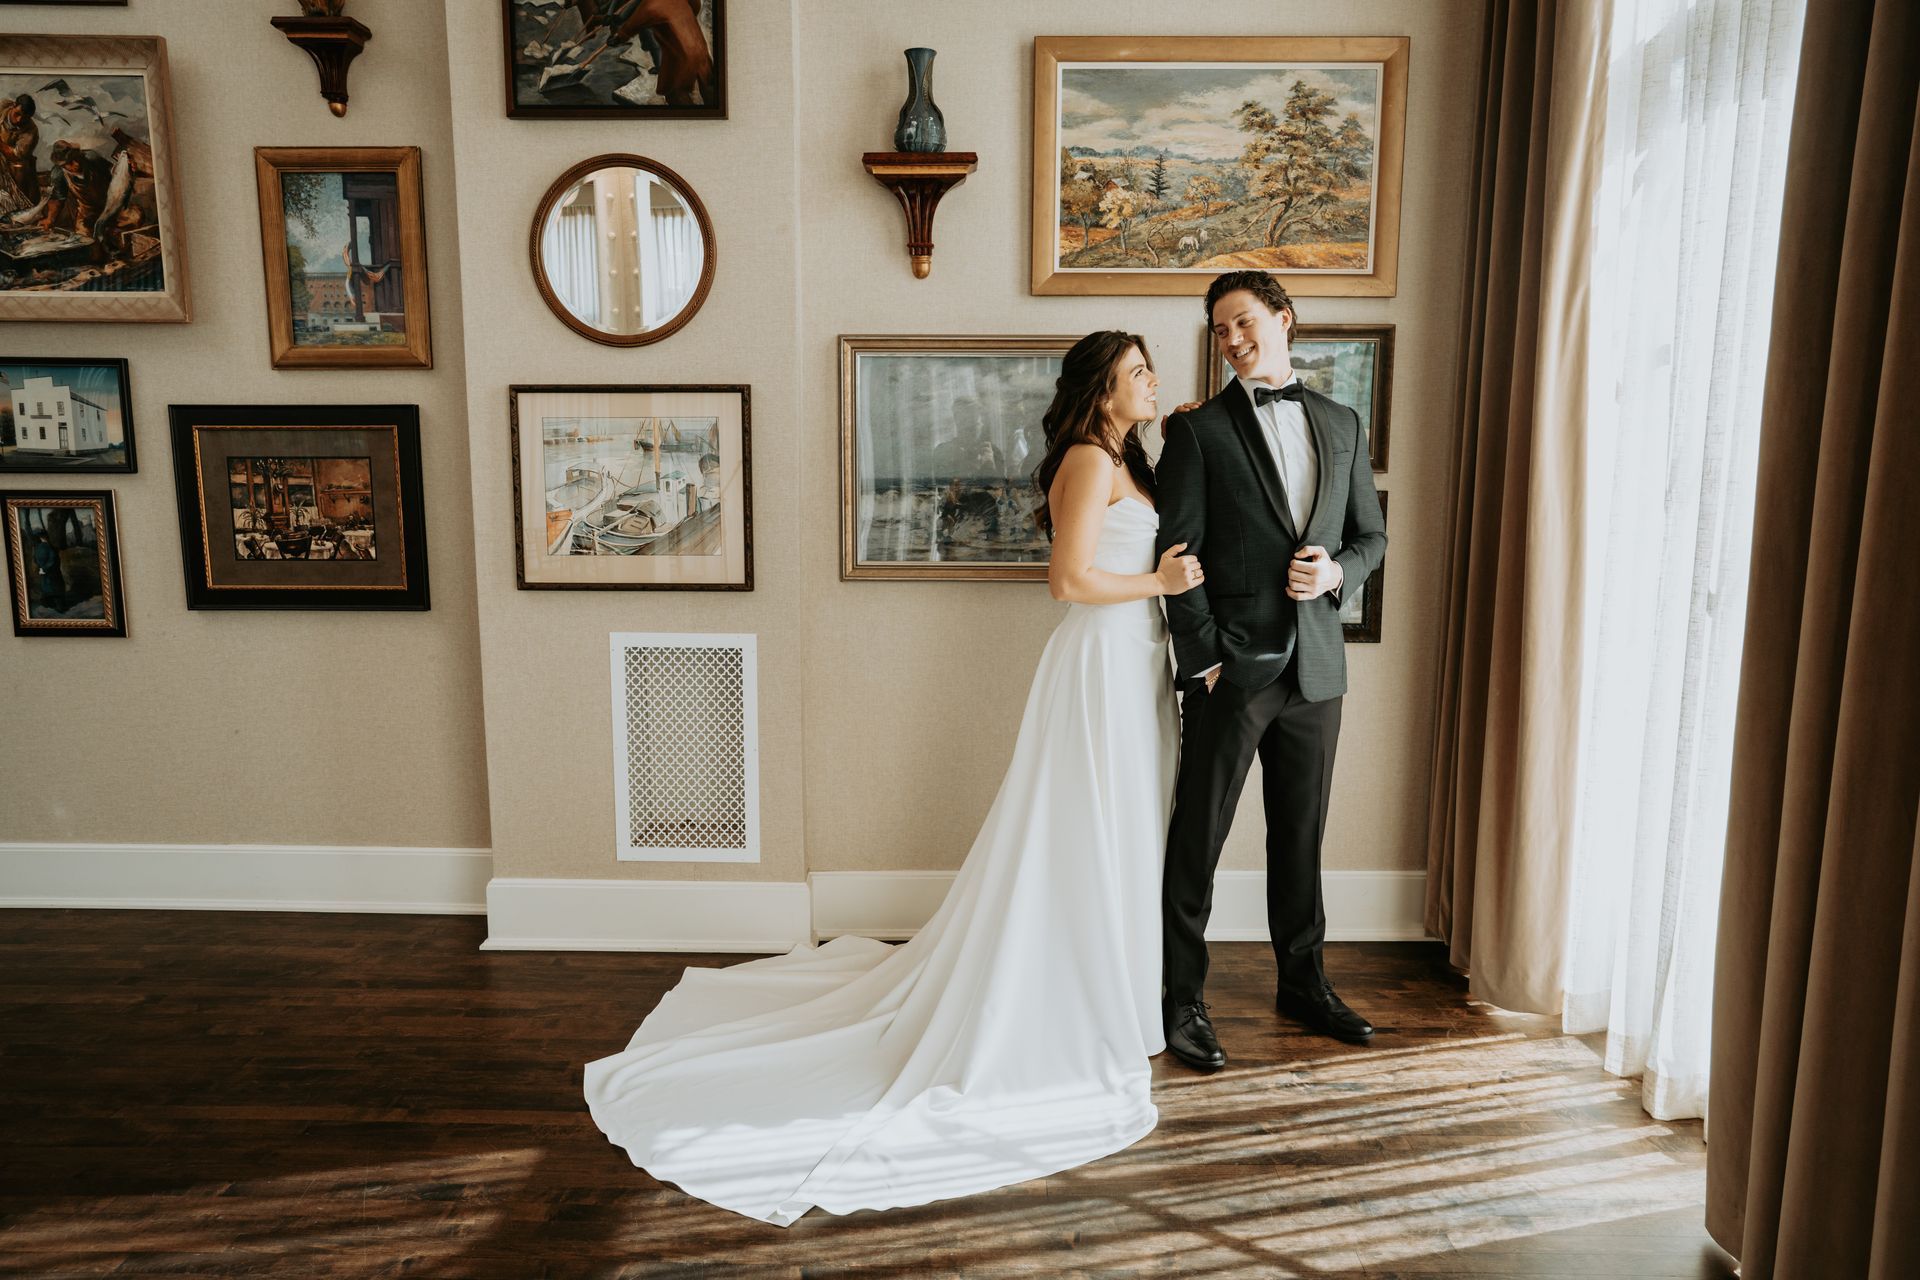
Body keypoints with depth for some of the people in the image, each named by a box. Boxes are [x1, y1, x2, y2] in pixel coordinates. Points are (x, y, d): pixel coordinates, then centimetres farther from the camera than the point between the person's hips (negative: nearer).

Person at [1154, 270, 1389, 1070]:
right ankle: (1182, 1002, 13)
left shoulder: (1341, 425, 13)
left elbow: (1371, 536, 17)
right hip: (1230, 670, -4)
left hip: (1314, 669, 4)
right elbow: (1177, 554, -7)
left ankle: (1303, 983, 31)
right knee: (1198, 839, 1)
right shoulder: (1198, 430, -2)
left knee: (1301, 835, 16)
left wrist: (1336, 571, -6)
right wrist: (1204, 659, -12)